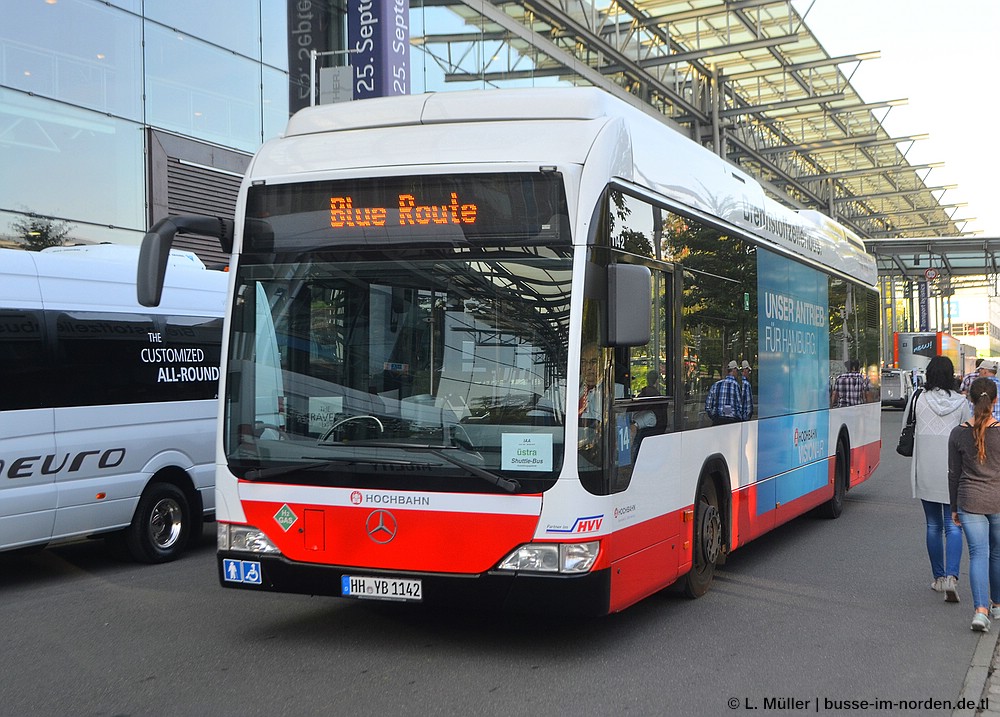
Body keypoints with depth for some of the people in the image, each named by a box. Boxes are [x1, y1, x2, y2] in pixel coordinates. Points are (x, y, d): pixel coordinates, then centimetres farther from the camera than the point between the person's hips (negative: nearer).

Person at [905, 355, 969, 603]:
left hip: (925, 471, 1)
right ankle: (951, 576, -16)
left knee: (933, 525, 12)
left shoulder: (918, 398, -3)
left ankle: (939, 578, 19)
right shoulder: (962, 402, -3)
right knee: (953, 525, 1)